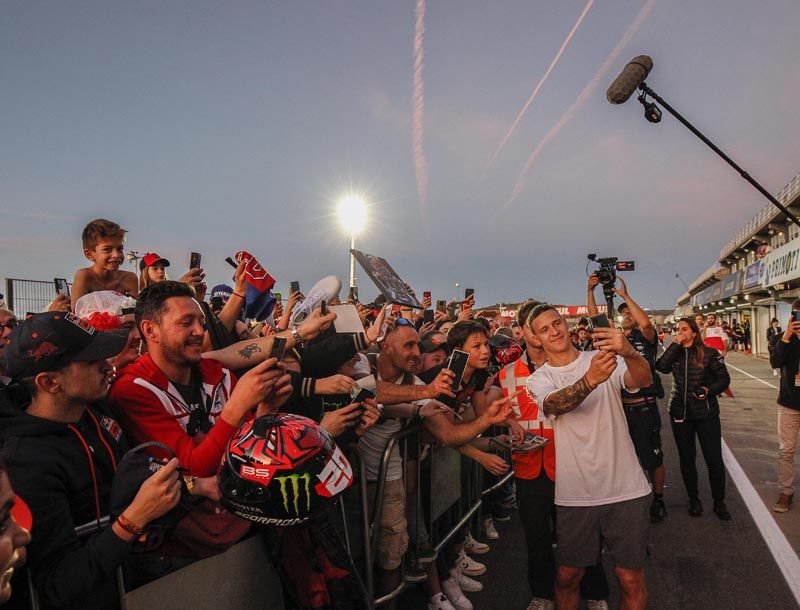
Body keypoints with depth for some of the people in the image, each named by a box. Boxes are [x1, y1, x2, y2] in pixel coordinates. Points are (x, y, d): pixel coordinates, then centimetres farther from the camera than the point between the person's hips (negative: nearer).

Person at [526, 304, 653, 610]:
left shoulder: (603, 358, 0)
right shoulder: (539, 379, -1)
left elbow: (644, 380, -20)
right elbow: (555, 404, -24)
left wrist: (629, 352, -42)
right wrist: (590, 379, -44)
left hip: (625, 489, 0)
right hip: (574, 494, 1)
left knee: (631, 578, 8)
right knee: (567, 576, 12)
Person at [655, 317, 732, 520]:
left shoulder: (709, 353, -3)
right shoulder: (675, 353, 4)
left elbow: (724, 379, 0)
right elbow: (661, 366, -16)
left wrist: (709, 390, -16)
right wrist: (676, 344, -15)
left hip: (706, 412, -2)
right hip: (680, 412, 3)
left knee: (714, 458, -1)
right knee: (686, 458, 11)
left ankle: (719, 502, 20)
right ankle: (694, 499, 27)